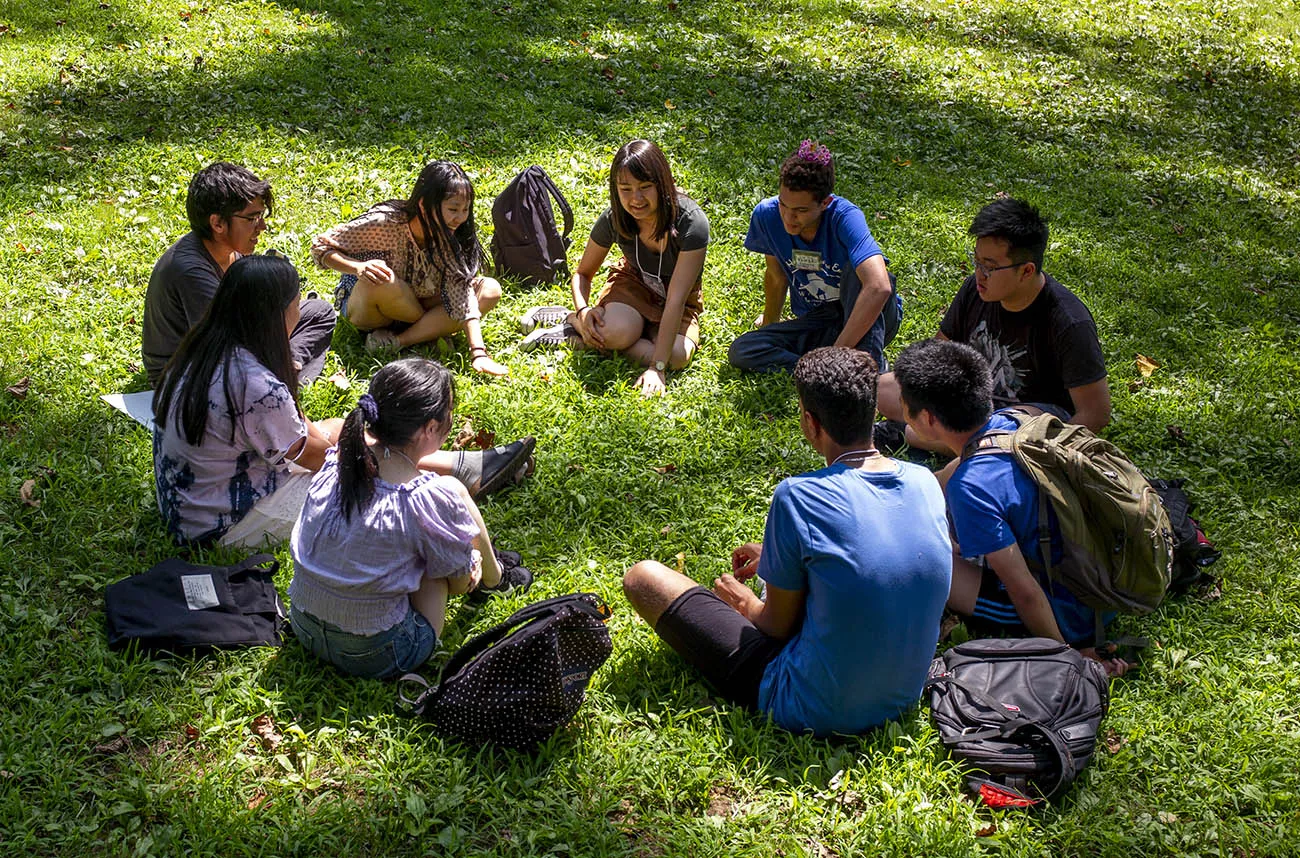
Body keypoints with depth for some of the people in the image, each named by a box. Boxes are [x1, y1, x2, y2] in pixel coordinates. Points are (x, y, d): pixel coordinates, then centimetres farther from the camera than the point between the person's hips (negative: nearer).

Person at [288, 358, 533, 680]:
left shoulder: (340, 459, -10)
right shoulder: (432, 498, -27)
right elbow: (459, 582, -9)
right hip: (376, 658, -6)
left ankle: (488, 573, 39)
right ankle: (494, 576, 33)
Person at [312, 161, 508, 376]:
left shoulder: (451, 237, -16)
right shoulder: (385, 223, -27)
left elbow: (462, 294, -22)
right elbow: (321, 247, -19)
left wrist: (479, 354, -33)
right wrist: (359, 267, -38)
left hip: (414, 307, 4)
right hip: (365, 307, -4)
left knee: (490, 290, -16)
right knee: (379, 280, -39)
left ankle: (397, 341, -23)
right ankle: (434, 329, -9)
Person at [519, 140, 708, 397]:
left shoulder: (691, 223, -31)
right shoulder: (614, 219, -19)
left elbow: (676, 299, -34)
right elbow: (583, 273, -2)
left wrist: (657, 367, -38)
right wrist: (583, 310, -25)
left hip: (679, 302, 0)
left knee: (676, 357, -32)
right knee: (618, 330, -36)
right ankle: (574, 321, -4)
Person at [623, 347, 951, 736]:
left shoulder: (799, 496, -23)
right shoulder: (924, 482, -5)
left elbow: (778, 625, -12)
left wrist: (744, 602, 11)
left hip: (816, 712, -7)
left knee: (643, 578, 2)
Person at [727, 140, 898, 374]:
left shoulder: (845, 218, -27)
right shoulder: (767, 215, -12)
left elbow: (879, 288, -42)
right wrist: (769, 325, 20)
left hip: (867, 319, -5)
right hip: (818, 322, 5)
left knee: (855, 270, -34)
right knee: (740, 351, -16)